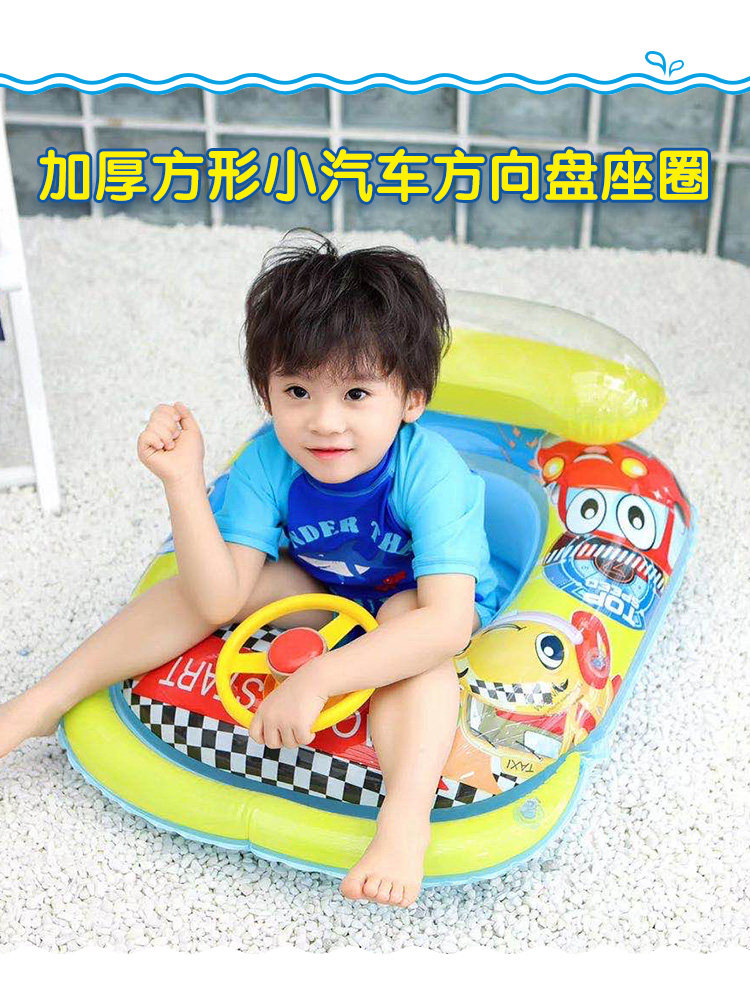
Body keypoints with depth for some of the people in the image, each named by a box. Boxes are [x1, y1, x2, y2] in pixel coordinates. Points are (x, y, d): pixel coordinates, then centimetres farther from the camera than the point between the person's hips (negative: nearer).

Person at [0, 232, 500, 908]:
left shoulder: (430, 471, -36)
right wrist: (183, 479, -38)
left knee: (409, 622, -38)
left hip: (420, 605, -4)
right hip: (324, 589, 4)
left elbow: (446, 623, -45)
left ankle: (405, 822, -47)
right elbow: (219, 600, -28)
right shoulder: (271, 460, -24)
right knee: (199, 587, -14)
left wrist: (315, 679, -51)